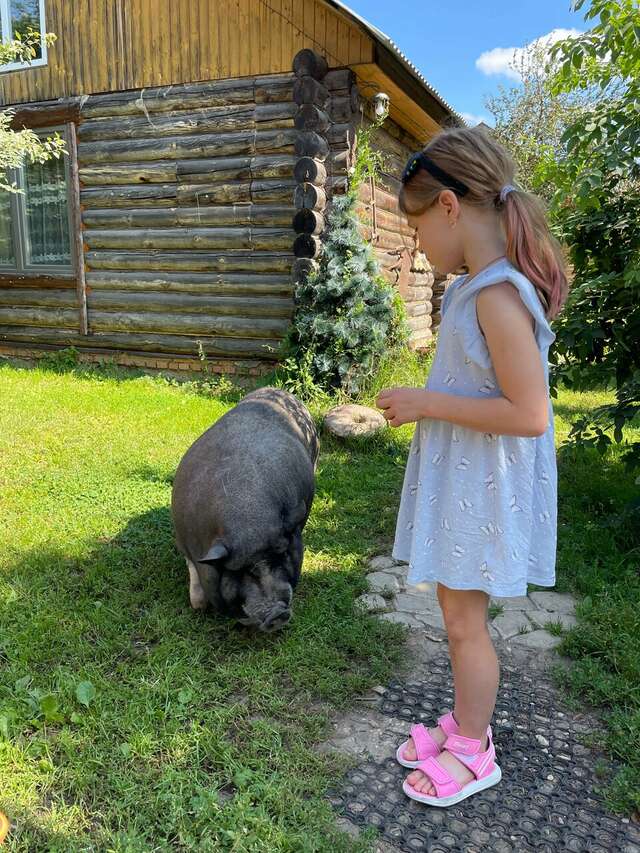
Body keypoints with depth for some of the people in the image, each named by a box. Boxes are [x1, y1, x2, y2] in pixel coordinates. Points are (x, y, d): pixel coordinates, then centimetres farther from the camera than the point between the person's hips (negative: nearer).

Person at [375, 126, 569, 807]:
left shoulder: (497, 295, -25)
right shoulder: (478, 284, 6)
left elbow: (529, 415, -28)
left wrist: (427, 405, -22)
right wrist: (425, 401, 7)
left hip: (484, 490, -9)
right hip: (459, 479, 9)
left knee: (464, 623, 8)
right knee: (456, 612, 21)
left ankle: (473, 754, 31)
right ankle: (465, 723, 41)